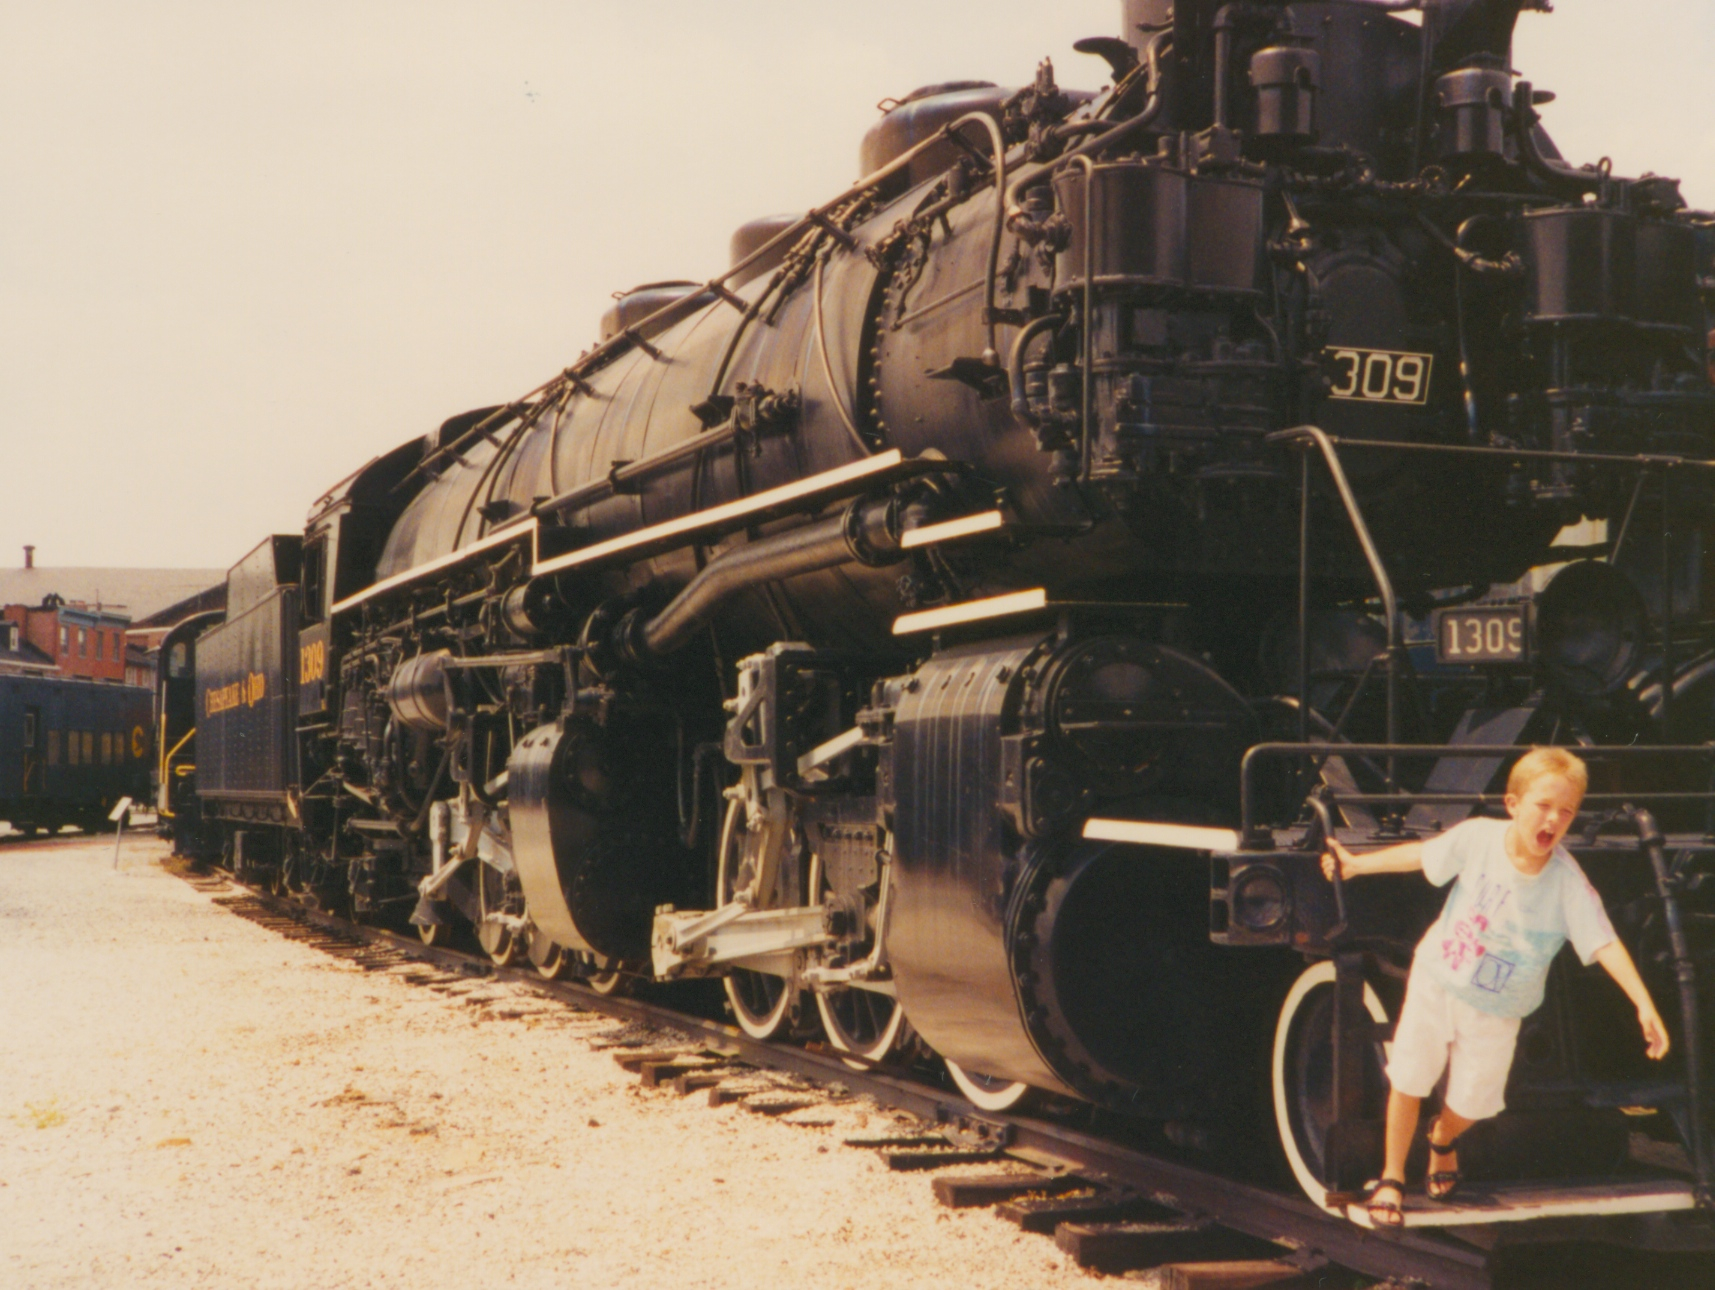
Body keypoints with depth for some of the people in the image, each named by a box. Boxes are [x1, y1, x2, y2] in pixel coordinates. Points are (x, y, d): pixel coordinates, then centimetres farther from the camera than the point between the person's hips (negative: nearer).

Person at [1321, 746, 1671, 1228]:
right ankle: (1391, 1178, 23)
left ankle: (1442, 1139, 46)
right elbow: (1421, 854, -1)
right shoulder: (1477, 837, -17)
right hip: (1437, 978, 0)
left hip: (1495, 1009, 0)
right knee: (1407, 1080, 2)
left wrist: (1644, 1005, -36)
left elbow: (1605, 944, -25)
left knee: (1470, 1102, 8)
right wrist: (1356, 863, 9)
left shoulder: (1569, 884, -22)